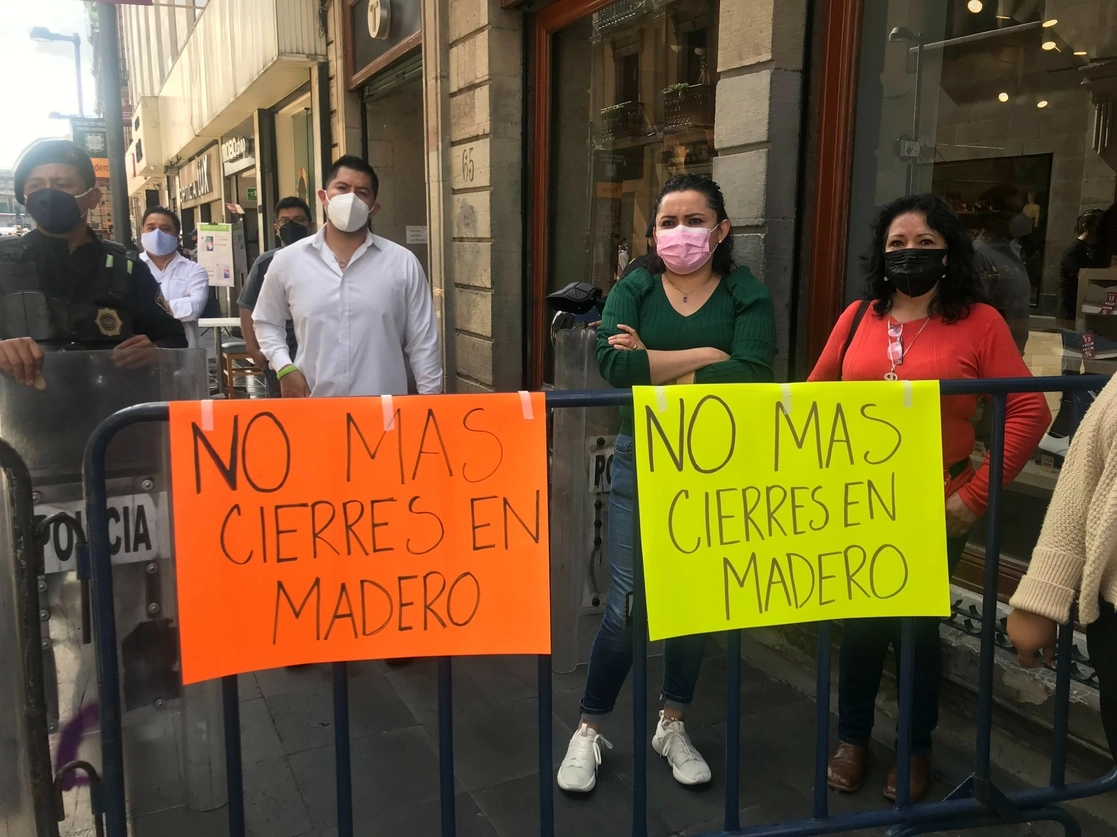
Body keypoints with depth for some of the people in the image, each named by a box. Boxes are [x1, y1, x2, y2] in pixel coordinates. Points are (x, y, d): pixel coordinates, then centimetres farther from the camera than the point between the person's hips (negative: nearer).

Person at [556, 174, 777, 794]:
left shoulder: (748, 297, -2)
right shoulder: (633, 290, 0)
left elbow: (749, 377, -20)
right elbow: (612, 363, -20)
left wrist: (653, 369, -17)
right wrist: (705, 355, -19)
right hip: (641, 462, -1)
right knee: (625, 603, 1)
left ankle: (671, 727, 35)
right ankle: (589, 732, 23)